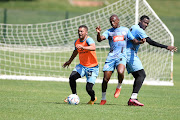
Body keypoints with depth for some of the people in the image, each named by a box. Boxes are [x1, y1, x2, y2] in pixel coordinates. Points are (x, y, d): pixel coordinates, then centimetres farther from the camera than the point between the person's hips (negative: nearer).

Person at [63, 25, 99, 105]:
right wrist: (70, 61, 35)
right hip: (82, 66, 6)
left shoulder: (88, 40, -20)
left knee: (88, 88, -11)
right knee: (72, 77, -19)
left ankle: (93, 99, 24)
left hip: (92, 68, -6)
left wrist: (83, 47, -57)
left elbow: (93, 48, -42)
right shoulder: (77, 42, 2)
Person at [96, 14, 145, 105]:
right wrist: (98, 33, -26)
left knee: (120, 72, -31)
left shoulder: (125, 30, 14)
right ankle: (103, 99, 13)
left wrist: (140, 42, -3)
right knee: (105, 79, -4)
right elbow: (99, 39, -5)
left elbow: (134, 41, 19)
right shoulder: (109, 32, 11)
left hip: (121, 56, -1)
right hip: (111, 57, 1)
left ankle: (119, 87, 0)